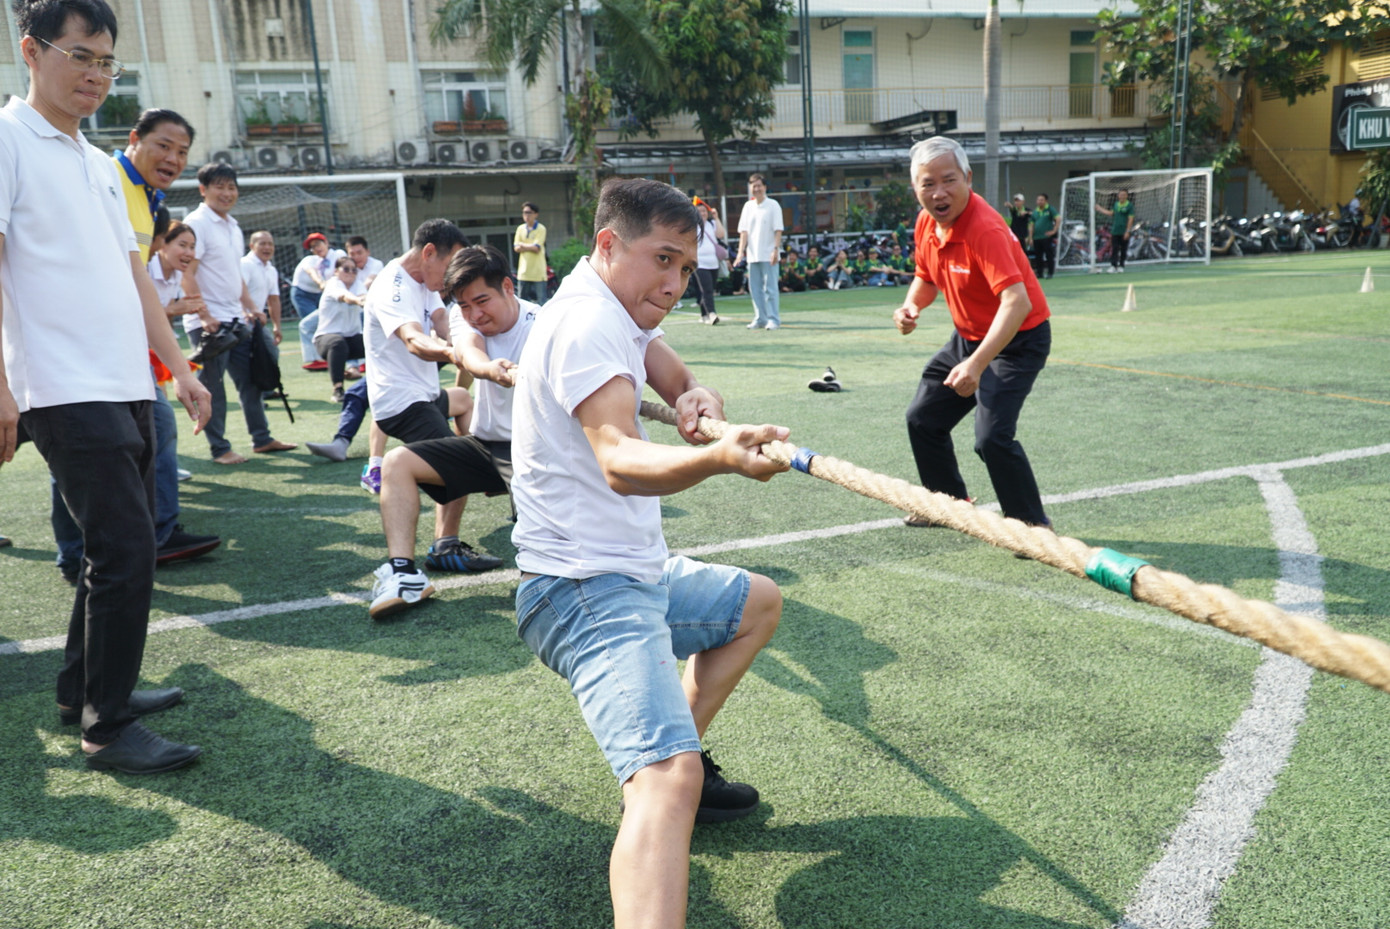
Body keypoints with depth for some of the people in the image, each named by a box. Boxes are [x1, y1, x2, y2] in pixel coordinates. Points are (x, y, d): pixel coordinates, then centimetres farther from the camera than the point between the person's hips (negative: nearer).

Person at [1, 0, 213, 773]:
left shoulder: (101, 164, 20)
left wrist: (181, 369, 16)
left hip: (128, 388, 9)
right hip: (68, 390, -8)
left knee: (122, 546, 14)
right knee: (125, 550, -11)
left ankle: (85, 689, 29)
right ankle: (109, 728, 1)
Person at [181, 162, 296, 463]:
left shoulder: (234, 227, 16)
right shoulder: (197, 223, -10)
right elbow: (187, 274, -16)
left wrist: (250, 308, 15)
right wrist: (205, 315, -22)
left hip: (236, 319, 8)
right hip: (208, 322, -8)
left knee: (251, 378, 11)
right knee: (212, 384, -1)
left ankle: (262, 438, 21)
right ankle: (220, 449, 6)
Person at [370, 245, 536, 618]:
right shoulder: (463, 316, 0)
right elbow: (467, 351, -24)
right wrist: (490, 369, -50)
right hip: (482, 442, 6)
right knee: (396, 462, -8)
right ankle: (402, 573, -16)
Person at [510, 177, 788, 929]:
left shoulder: (618, 309, 13)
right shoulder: (588, 322, -20)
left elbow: (680, 384, 15)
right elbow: (619, 461, -36)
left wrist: (701, 404, -9)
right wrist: (719, 458, -55)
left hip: (637, 571, 11)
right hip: (587, 591, -11)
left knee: (759, 603, 30)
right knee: (668, 781, -28)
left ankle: (672, 761, 30)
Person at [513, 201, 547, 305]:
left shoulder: (541, 229, -3)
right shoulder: (520, 228, 12)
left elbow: (536, 248, -12)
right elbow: (516, 248, 4)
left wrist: (522, 245, -3)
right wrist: (530, 247, -10)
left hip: (538, 272, -5)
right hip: (524, 270, 5)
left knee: (540, 300, -5)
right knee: (522, 300, 8)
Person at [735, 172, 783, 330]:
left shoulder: (773, 205, -2)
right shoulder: (748, 206, 10)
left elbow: (778, 230, -7)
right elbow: (743, 231, 7)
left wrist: (776, 249, -16)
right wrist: (741, 251, -2)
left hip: (768, 255, -5)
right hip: (752, 255, 5)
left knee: (770, 288, -5)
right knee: (755, 288, 7)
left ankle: (773, 319, 0)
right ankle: (760, 319, 16)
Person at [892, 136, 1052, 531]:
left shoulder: (984, 229, -30)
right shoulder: (926, 224, -4)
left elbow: (1016, 302, -42)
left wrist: (977, 364, -51)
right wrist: (912, 306, -8)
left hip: (1016, 340, -9)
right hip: (967, 337, 9)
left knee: (992, 437, -23)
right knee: (923, 419, 17)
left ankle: (1034, 526, -3)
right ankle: (952, 504, 37)